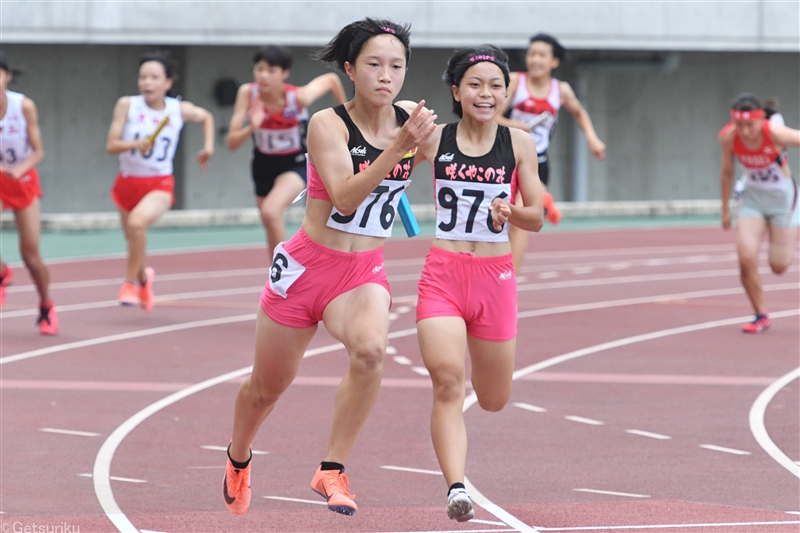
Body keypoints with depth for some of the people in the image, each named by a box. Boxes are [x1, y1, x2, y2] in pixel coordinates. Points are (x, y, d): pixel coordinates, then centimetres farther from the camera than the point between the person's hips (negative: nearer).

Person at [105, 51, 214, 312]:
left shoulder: (180, 109, -6)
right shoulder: (127, 105, -9)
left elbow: (206, 117, 17)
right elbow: (111, 145, -11)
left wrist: (208, 146, 5)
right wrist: (135, 144, -29)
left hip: (159, 185, -2)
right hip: (128, 182, 2)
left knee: (137, 222, -32)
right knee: (134, 241, 16)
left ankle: (130, 283, -14)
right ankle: (144, 278, 52)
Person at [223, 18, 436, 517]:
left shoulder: (412, 118, -2)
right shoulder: (328, 124, -15)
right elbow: (344, 196, -30)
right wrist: (397, 148, -37)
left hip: (365, 272, 2)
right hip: (306, 266, -2)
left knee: (371, 349, -32)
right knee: (268, 386, 15)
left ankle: (332, 471, -20)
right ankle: (238, 458, 48)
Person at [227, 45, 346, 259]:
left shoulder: (298, 97, -26)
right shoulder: (248, 93, -19)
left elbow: (331, 79, -6)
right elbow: (232, 143, -20)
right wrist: (251, 128, -40)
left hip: (295, 164, -4)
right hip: (263, 166, 4)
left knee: (270, 211, -32)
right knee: (273, 233, 16)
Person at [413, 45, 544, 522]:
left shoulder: (519, 144, 0)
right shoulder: (433, 139, -2)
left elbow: (537, 219, 3)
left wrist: (511, 212, -18)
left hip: (496, 275, 2)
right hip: (444, 273, -2)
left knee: (494, 400, 12)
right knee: (447, 381, -22)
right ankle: (456, 488, -26)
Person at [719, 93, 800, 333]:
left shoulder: (776, 134, -30)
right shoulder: (728, 137, -17)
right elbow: (727, 173, 0)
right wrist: (725, 209, 7)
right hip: (753, 197, 2)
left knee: (779, 267, 4)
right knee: (746, 259, -15)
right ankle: (761, 316, 4)